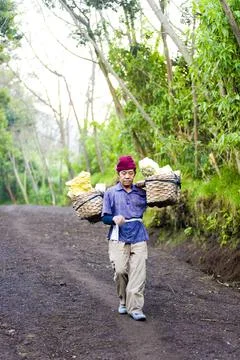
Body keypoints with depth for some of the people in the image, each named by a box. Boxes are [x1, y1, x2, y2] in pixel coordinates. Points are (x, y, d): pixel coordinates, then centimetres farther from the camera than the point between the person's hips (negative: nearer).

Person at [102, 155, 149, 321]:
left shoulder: (141, 192, 9)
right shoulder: (111, 193, 5)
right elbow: (105, 217, 3)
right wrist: (114, 219, -18)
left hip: (138, 237, 1)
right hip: (118, 237, -1)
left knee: (138, 273, -9)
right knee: (120, 270, -9)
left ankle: (135, 308, -8)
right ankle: (124, 301, 16)